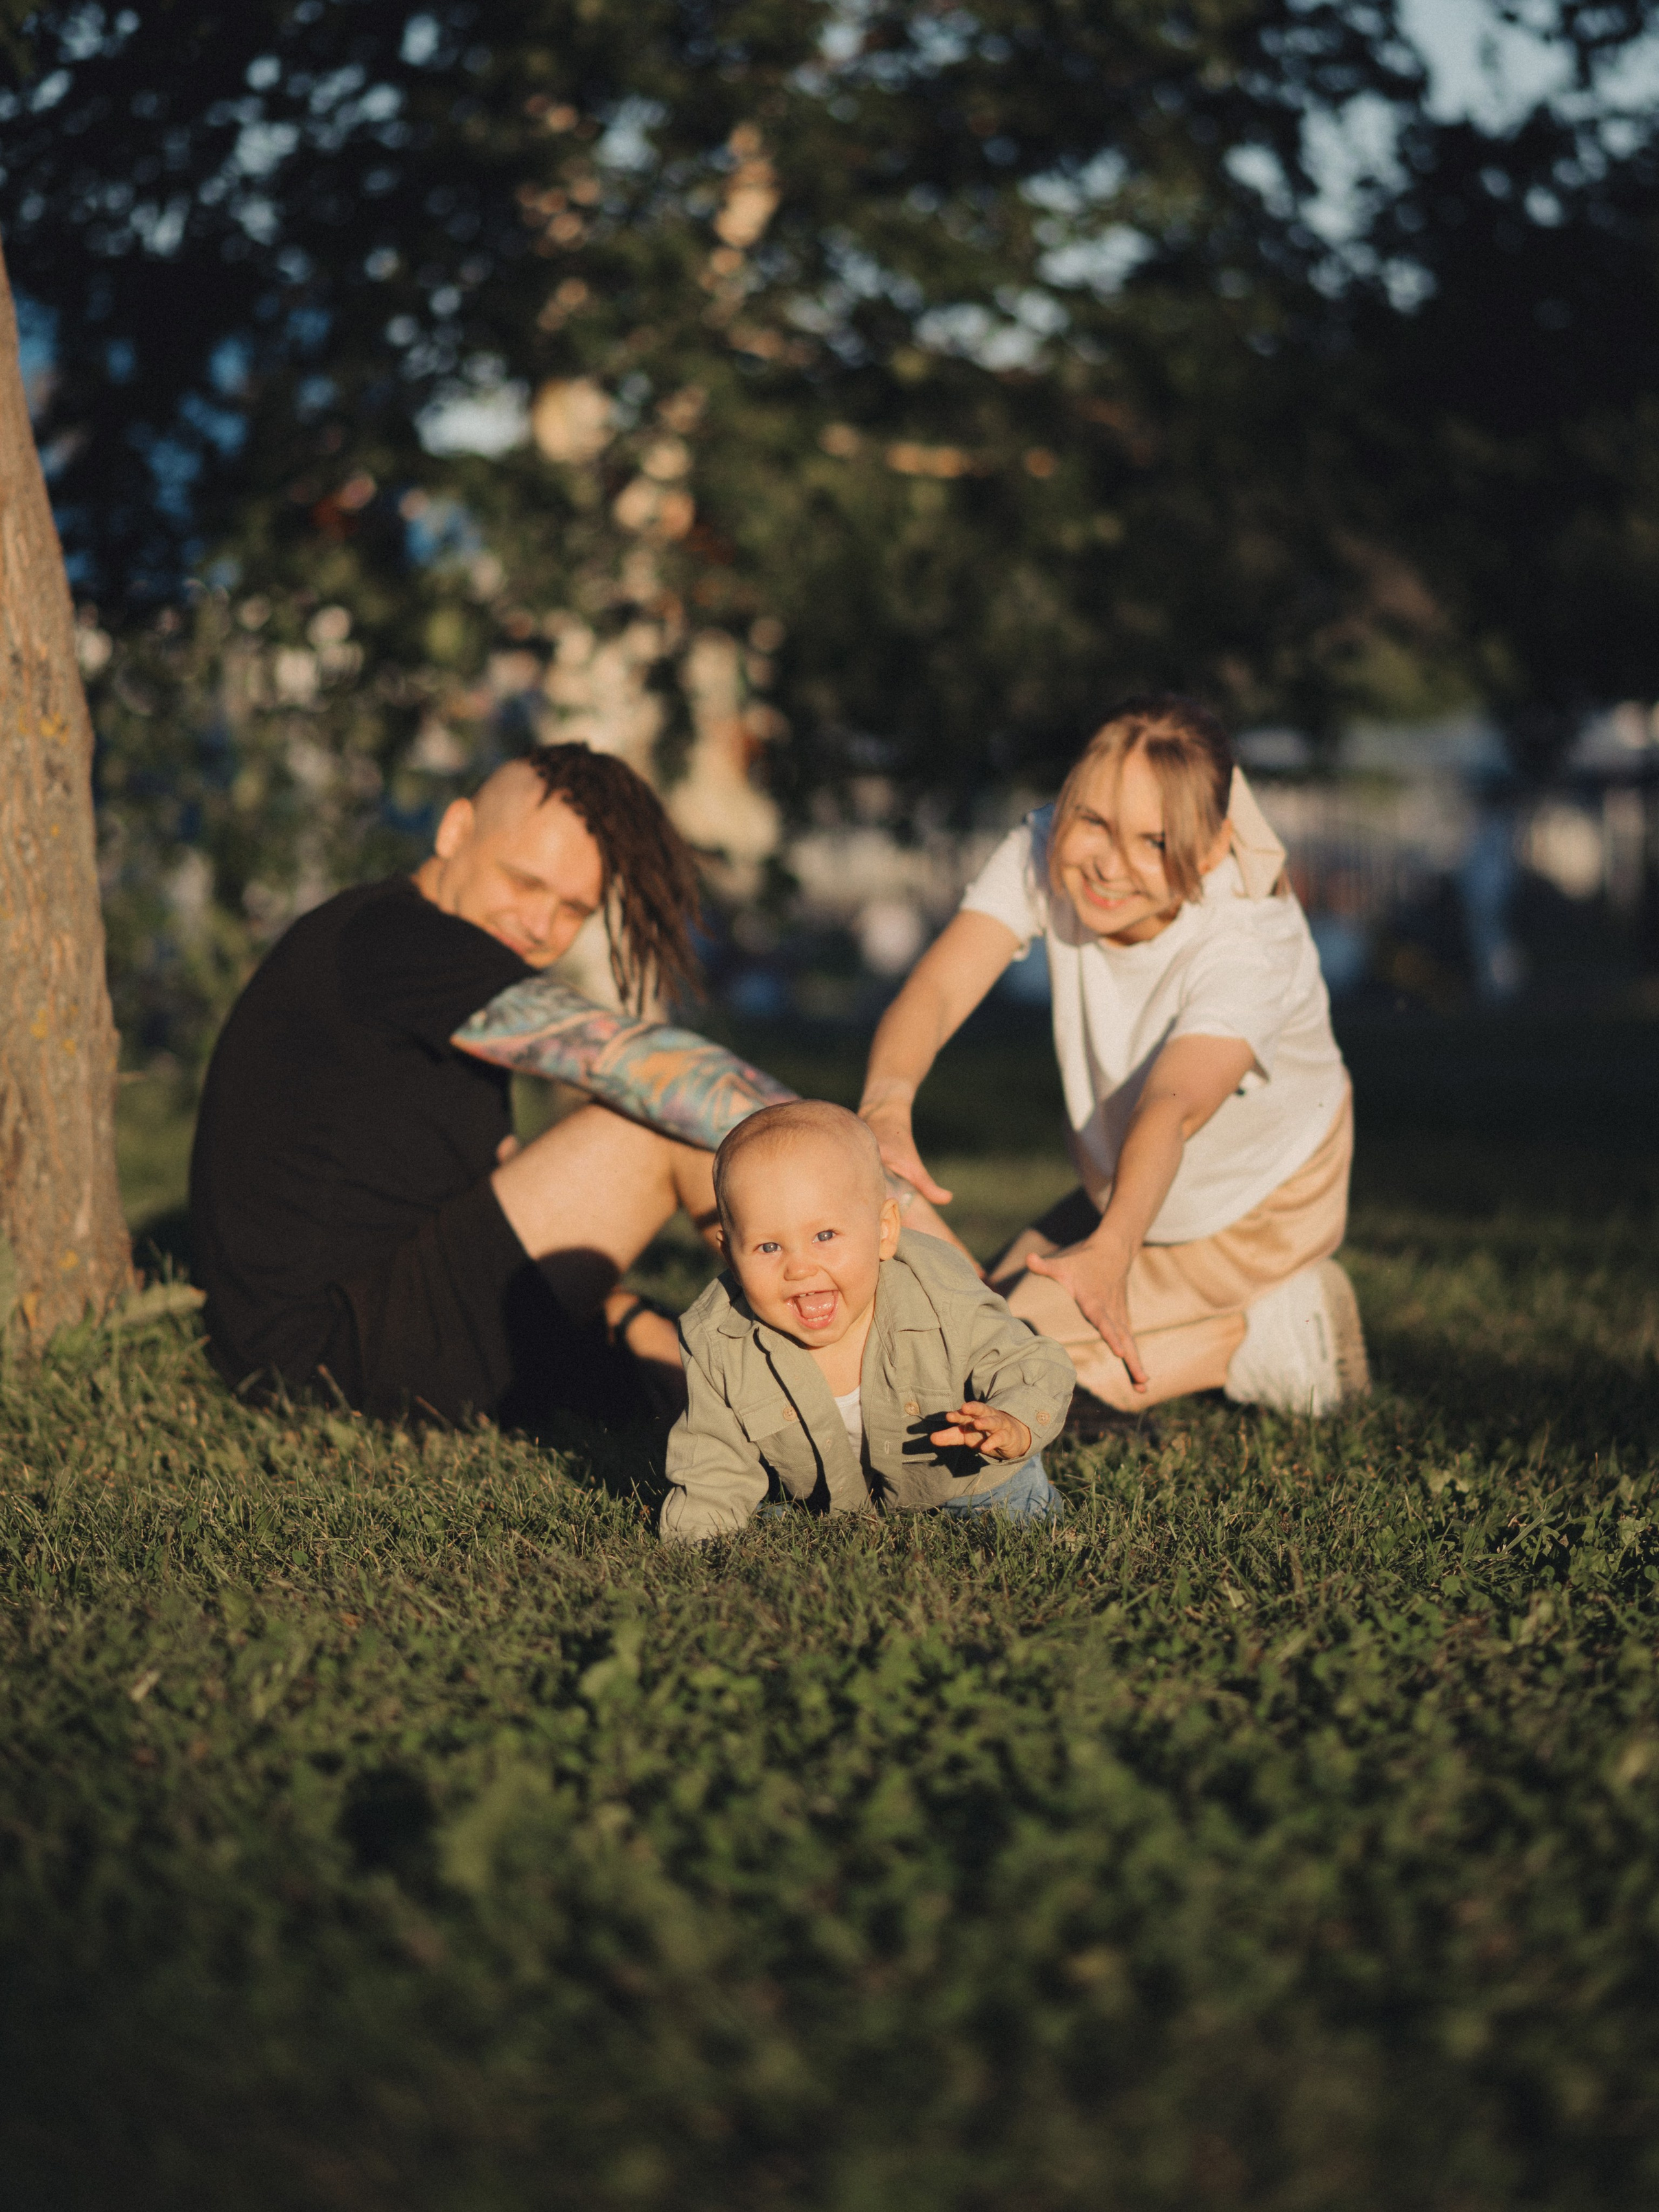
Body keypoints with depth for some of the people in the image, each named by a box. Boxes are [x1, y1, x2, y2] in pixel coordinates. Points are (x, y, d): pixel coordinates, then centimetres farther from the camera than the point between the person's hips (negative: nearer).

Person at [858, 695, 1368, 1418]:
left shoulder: (1251, 944, -35)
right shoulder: (1042, 855, -22)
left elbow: (1170, 1109, -52)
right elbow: (938, 986, -35)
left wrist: (1109, 1251, -70)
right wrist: (885, 1109, -58)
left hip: (1264, 1206, -6)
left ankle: (1271, 1333, -3)